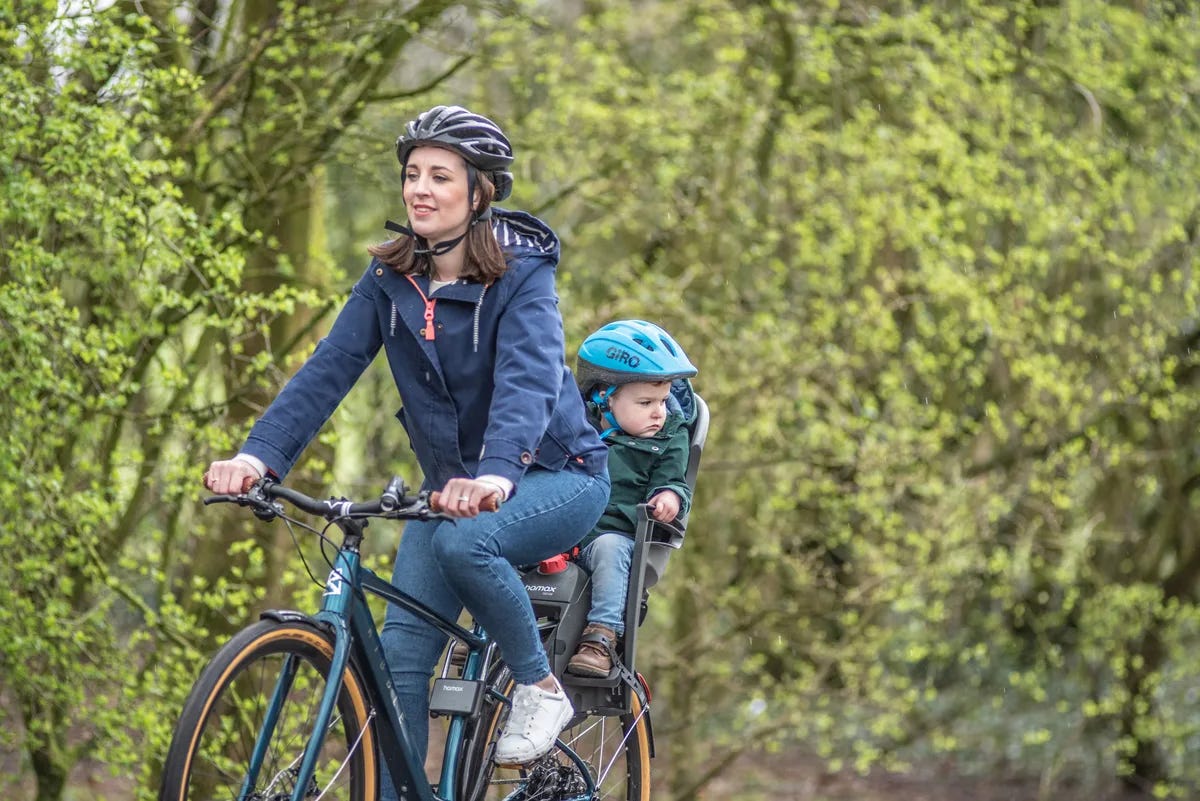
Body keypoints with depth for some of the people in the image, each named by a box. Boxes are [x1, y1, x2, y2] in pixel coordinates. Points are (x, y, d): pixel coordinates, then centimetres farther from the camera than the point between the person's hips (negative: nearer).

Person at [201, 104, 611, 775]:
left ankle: (541, 688, -13)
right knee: (400, 656, -8)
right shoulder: (391, 279, -2)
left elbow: (529, 377, -33)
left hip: (554, 474, -5)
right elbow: (329, 368, -12)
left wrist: (498, 473, -52)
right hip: (454, 483, 5)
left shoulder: (522, 274, -17)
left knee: (463, 542, -35)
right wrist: (259, 454, -29)